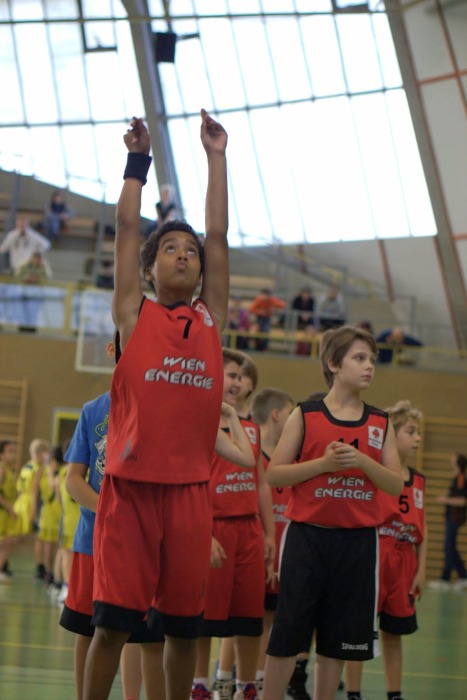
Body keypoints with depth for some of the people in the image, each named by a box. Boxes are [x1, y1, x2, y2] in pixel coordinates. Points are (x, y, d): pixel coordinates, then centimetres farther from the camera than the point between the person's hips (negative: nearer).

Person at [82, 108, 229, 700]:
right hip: (130, 486, -3)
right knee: (112, 620, -3)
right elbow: (126, 225, 5)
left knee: (183, 623, 8)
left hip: (190, 489, 3)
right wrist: (138, 158, 8)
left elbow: (219, 235, 11)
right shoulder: (133, 314, 6)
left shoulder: (210, 319, 13)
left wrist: (217, 157, 11)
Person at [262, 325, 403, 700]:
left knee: (339, 639, 7)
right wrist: (324, 463, -17)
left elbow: (397, 485, 3)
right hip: (308, 536, -3)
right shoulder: (305, 416, -1)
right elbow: (274, 473, -4)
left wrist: (362, 461, -15)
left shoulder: (380, 423, 7)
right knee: (288, 632, -2)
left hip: (358, 540, 3)